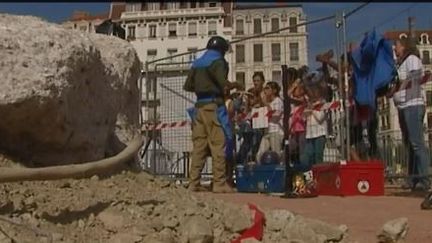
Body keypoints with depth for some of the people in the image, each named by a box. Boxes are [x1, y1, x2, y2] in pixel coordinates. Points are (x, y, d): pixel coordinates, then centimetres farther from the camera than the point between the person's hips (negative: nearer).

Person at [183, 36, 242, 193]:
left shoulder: (197, 63, 18)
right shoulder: (217, 62, -3)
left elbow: (187, 86, 16)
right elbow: (223, 84, -15)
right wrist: (235, 85, 4)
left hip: (199, 106, 7)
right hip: (213, 106, -7)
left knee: (199, 145, 6)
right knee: (218, 145, -5)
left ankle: (194, 183, 6)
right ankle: (219, 183, -6)